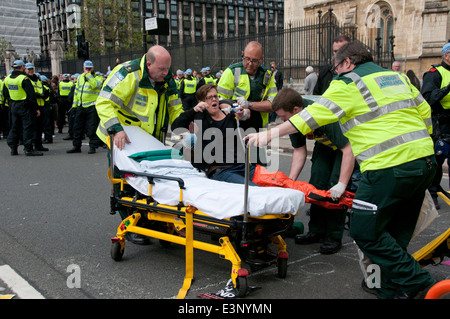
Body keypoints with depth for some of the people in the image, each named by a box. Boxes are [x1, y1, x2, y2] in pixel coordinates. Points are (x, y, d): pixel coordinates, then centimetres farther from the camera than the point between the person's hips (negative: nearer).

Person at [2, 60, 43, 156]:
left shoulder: (7, 79, 7)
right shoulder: (24, 79, -16)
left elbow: (5, 94, 15)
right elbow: (31, 95, -18)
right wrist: (36, 108, -15)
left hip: (13, 107, 7)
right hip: (25, 106, -7)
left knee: (14, 127, 15)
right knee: (28, 127, -4)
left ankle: (13, 148, 20)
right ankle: (29, 149, -5)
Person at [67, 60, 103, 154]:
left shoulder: (97, 77, -2)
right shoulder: (80, 77, 15)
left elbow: (94, 85, -26)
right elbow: (76, 91, 18)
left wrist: (88, 74, -19)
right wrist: (74, 105, 14)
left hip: (92, 107, -6)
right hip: (80, 107, 6)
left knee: (92, 128, -3)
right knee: (77, 127, 9)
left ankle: (92, 146, 6)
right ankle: (76, 146, 20)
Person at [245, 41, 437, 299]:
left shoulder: (347, 84, -1)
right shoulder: (398, 77, 21)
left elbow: (312, 116, -6)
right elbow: (425, 112, 21)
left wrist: (269, 134, -3)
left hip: (390, 166, -9)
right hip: (426, 161, 9)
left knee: (365, 230, 0)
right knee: (398, 231, 17)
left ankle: (416, 282, 4)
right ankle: (389, 286, 25)